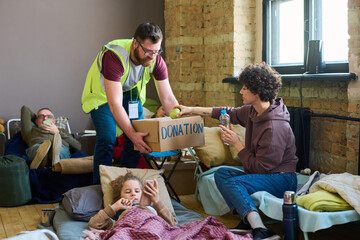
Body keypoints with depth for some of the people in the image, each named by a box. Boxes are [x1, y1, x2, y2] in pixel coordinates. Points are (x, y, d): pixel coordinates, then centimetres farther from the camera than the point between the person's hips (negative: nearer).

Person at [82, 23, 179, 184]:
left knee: (140, 140, -5)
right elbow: (115, 104, -41)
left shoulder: (156, 61, -23)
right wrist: (132, 134, -48)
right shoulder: (114, 57, -38)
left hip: (130, 92, 5)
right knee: (107, 139, -21)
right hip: (103, 94, -5)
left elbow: (168, 99, -16)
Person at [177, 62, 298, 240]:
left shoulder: (274, 126, -25)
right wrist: (192, 110, 21)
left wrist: (237, 144, -13)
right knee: (221, 173, 1)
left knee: (232, 183, -25)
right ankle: (248, 221, -11)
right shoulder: (253, 111, 2)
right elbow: (230, 113, 19)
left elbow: (260, 166, -22)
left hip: (282, 179, -10)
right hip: (264, 174, 10)